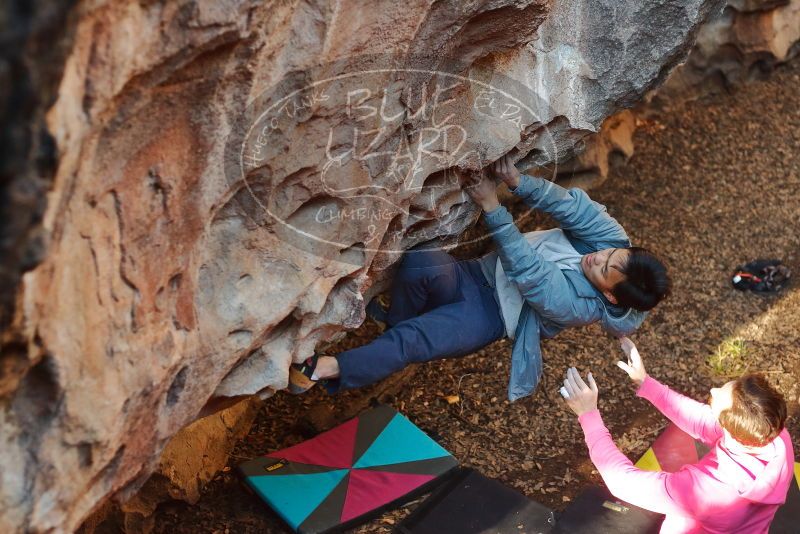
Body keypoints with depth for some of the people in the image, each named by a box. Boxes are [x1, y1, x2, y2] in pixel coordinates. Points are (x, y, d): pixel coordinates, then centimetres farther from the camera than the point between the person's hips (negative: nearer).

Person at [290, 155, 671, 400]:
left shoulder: (581, 305, -25)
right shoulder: (611, 239, -11)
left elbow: (528, 270, -30)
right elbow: (574, 207, -19)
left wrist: (493, 207, -33)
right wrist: (518, 182, -38)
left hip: (490, 314, -5)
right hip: (481, 272, 6)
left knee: (407, 343, -28)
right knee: (423, 263, -27)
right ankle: (397, 319, 1)